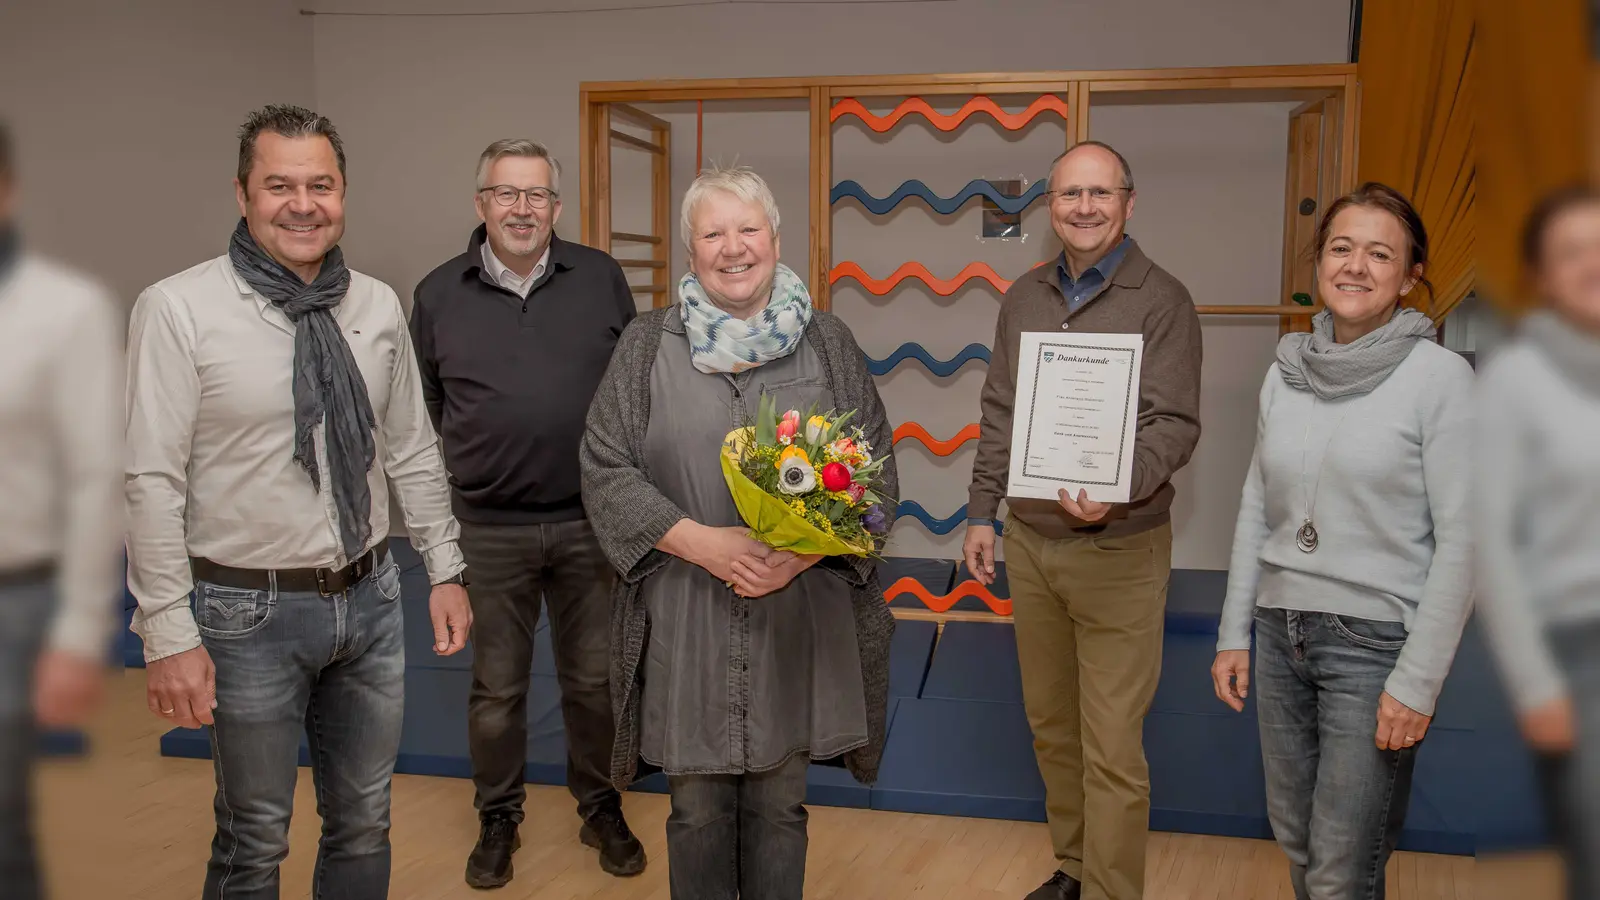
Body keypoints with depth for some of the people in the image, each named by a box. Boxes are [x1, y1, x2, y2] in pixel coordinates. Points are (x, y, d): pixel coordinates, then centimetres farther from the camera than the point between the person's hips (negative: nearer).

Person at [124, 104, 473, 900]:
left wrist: (446, 571, 10)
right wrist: (170, 635, -15)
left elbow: (414, 453, 11)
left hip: (370, 597, 5)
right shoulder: (178, 309, -13)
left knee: (363, 824, 17)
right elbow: (153, 484, -13)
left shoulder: (377, 306, 3)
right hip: (250, 612, -4)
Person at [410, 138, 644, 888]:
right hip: (490, 530, 0)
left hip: (593, 521, 0)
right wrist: (468, 466, 7)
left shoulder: (602, 278, 0)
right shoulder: (439, 293, 0)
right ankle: (497, 819, 29)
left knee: (595, 678, 13)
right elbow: (422, 406, 9)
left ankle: (601, 809, 31)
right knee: (496, 687, 12)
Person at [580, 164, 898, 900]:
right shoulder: (647, 346, 2)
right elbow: (605, 472, -1)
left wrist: (802, 551, -12)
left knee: (780, 804, 11)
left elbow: (875, 472, 4)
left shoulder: (828, 344, 4)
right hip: (685, 623, 0)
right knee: (697, 807, 8)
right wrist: (703, 542, -14)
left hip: (800, 622, 1)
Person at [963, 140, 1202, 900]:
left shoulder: (1162, 301, -9)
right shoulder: (1024, 298, 8)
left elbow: (1173, 425, -15)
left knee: (1112, 749, -2)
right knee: (1050, 724, 17)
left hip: (1119, 551, -5)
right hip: (1029, 543, 6)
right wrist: (982, 512, 11)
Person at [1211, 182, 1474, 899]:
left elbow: (1459, 541, -12)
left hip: (1374, 642, -5)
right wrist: (1234, 635, 10)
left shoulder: (1440, 377, -10)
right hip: (1282, 632, 5)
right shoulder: (1287, 371, 6)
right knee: (1294, 838, 16)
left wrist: (1418, 682, -14)